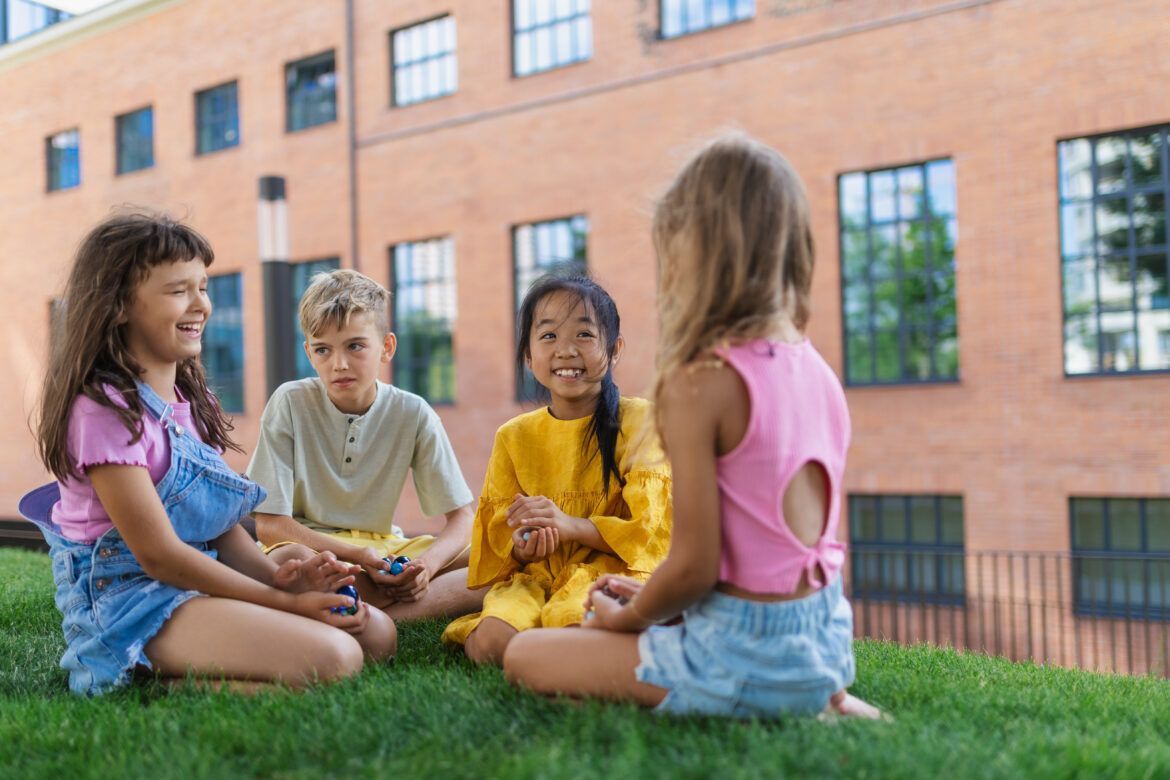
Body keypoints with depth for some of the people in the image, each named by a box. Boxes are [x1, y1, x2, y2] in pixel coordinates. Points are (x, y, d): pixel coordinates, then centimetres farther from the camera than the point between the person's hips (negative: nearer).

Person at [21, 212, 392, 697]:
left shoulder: (191, 400, 12)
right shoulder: (106, 408, -15)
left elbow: (221, 524, 11)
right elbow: (158, 553, -18)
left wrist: (276, 578, -9)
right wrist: (281, 602, -17)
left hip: (199, 580, 9)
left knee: (377, 634, -1)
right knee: (332, 658, -26)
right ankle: (158, 680, -9)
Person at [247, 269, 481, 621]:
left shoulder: (412, 414, -4)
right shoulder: (290, 403, -10)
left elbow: (461, 517, -2)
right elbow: (270, 524, -12)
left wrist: (427, 563, -24)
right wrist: (358, 556, -24)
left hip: (385, 554, 3)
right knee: (287, 559, -39)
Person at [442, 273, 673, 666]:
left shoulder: (638, 421, -2)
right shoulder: (513, 437, 10)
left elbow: (650, 527, -8)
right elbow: (499, 526, 13)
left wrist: (570, 525, -23)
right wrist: (520, 545, -13)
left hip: (608, 570, -2)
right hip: (534, 576, 3)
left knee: (577, 633, -36)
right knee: (491, 644, -29)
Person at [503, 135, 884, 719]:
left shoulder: (700, 379, -20)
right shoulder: (816, 369, 3)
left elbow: (694, 566, -19)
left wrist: (625, 618, 2)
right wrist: (649, 598, 15)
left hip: (743, 651, -8)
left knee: (522, 655, 8)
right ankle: (824, 703, 11)